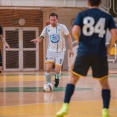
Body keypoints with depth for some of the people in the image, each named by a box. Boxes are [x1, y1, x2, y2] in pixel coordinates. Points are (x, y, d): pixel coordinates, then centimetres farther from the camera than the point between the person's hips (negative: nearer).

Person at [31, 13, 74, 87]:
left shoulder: (62, 27, -10)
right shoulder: (47, 28, -2)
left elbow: (68, 37, -5)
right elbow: (41, 37, -6)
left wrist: (71, 49, -9)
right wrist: (37, 40, -31)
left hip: (60, 51, -2)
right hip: (51, 51, 2)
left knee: (57, 70, -6)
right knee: (48, 69, -12)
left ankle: (57, 77, 30)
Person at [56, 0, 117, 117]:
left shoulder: (82, 14, 4)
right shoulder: (107, 16, 6)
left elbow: (75, 31, -9)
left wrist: (80, 41, 10)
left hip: (84, 52, 0)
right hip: (100, 54, 0)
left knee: (73, 78, 13)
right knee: (104, 82, 13)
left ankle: (65, 107, 2)